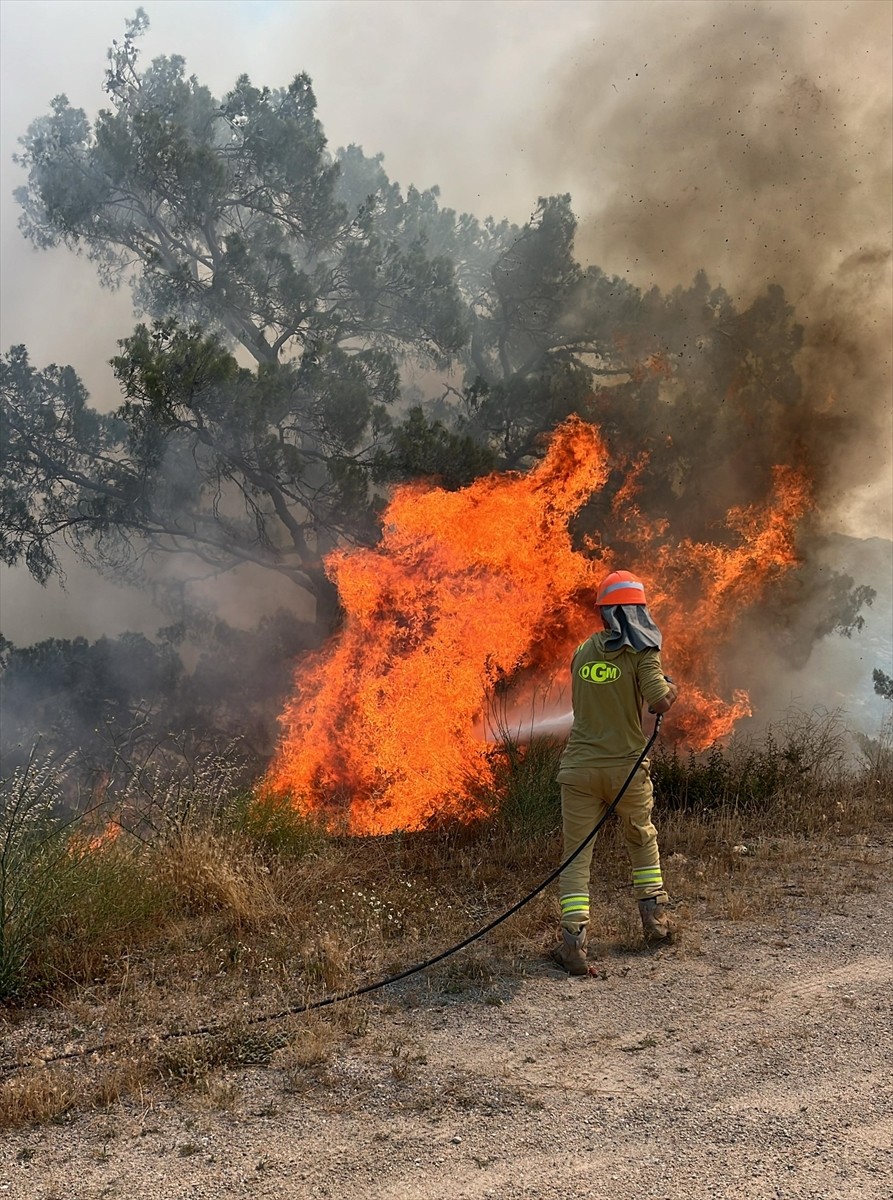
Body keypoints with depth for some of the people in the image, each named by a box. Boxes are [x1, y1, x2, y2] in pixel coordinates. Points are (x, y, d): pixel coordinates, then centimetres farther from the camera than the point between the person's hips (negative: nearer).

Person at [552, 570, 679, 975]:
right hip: (626, 766, -1)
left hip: (580, 767, 2)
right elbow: (659, 701, -19)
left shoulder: (583, 651, 7)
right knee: (643, 840, 24)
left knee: (576, 854, 4)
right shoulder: (642, 652, -6)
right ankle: (654, 918, 31)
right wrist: (671, 690, 2)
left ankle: (573, 939, -9)